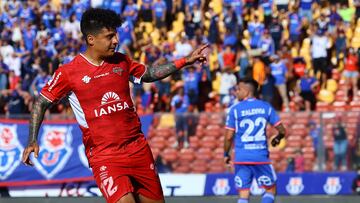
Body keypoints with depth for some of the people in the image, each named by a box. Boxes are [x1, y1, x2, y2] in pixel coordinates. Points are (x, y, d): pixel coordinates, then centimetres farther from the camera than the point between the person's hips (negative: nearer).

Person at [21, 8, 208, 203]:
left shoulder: (121, 62, 7)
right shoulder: (68, 72, -6)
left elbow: (149, 74, 25)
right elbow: (41, 103, 3)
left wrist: (185, 61, 19)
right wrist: (32, 141, -5)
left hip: (138, 148, 5)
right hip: (103, 156, -5)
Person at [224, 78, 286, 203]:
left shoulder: (235, 109, -1)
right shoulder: (266, 107, 4)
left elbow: (229, 136, -4)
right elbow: (282, 131, 5)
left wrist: (226, 154, 12)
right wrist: (277, 139, 27)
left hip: (241, 158, 0)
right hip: (261, 157, 0)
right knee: (270, 189, 15)